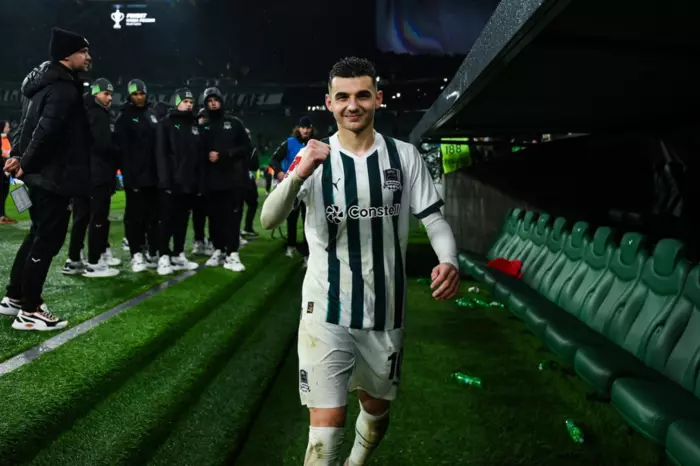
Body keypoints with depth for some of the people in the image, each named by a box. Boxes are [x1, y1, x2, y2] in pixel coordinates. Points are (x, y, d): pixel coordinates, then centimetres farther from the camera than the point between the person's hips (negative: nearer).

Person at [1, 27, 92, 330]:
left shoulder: (46, 83, 16)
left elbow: (31, 124, 19)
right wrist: (26, 164, -20)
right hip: (54, 175, -11)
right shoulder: (65, 88, -18)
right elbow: (47, 130, -28)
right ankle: (29, 312, 5)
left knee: (38, 235, 20)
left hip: (40, 173, 11)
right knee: (48, 240, -3)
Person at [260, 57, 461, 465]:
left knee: (377, 407, 22)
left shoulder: (405, 156, -1)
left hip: (386, 312, 3)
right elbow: (269, 220, -16)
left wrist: (449, 261, -23)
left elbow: (434, 218, 0)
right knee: (326, 424, -9)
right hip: (327, 312, -2)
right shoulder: (313, 158, -5)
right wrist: (298, 174, -36)